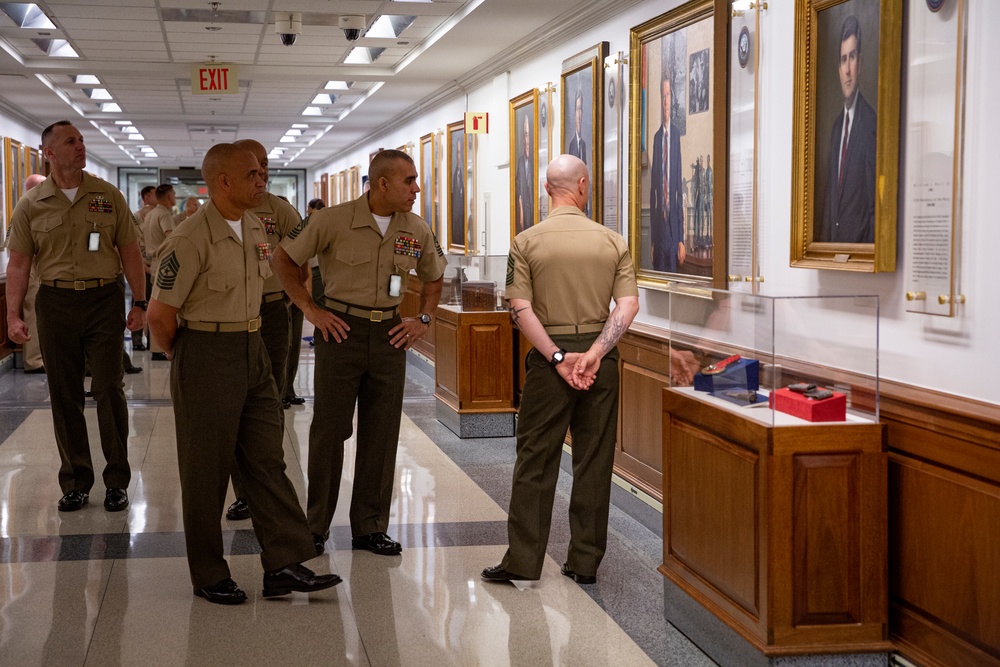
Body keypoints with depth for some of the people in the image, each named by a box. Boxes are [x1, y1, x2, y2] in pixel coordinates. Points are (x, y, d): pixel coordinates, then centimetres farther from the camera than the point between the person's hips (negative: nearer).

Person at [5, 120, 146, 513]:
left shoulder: (108, 196, 4)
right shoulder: (31, 206, 3)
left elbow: (129, 252, 5)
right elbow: (19, 263, 4)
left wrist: (140, 304, 0)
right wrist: (13, 316, -3)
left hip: (104, 299, -1)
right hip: (55, 303, 1)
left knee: (109, 389, -1)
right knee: (64, 395, 6)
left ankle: (117, 480, 10)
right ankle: (75, 481, 17)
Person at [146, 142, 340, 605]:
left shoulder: (254, 227, 8)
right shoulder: (192, 238, -17)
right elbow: (160, 314, -16)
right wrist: (186, 357, -2)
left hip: (253, 351, 8)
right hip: (206, 358, -8)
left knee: (267, 461, 6)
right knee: (207, 470, 3)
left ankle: (284, 566, 10)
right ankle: (209, 577, 15)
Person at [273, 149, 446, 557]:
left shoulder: (417, 230, 3)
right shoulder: (334, 221, -10)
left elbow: (434, 276, 20)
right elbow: (284, 259, -2)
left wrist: (423, 320, 8)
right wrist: (310, 309, -6)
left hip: (389, 334, 4)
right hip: (341, 329, -4)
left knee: (381, 434, 7)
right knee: (329, 429, 2)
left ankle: (370, 527, 18)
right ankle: (315, 526, 15)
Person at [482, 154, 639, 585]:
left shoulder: (526, 242, -2)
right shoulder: (613, 241, 2)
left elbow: (520, 308, -11)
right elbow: (629, 304, -8)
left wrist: (558, 357, -10)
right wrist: (595, 352, -12)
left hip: (549, 357, -1)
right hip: (601, 359, 2)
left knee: (535, 460, 5)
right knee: (594, 461, 8)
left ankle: (522, 561, 6)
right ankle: (585, 562, 13)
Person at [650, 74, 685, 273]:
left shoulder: (676, 135, -1)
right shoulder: (656, 137, 9)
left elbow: (680, 186, -3)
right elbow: (653, 186, 10)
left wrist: (681, 239, -7)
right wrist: (651, 237, 6)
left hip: (673, 219, -3)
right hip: (658, 218, 3)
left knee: (672, 268, -1)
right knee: (658, 269, 4)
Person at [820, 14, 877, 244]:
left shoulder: (871, 121, -11)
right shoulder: (836, 125, 14)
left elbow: (874, 200, -13)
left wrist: (866, 241, -17)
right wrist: (824, 237, 10)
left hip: (858, 242, -7)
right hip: (832, 240, 7)